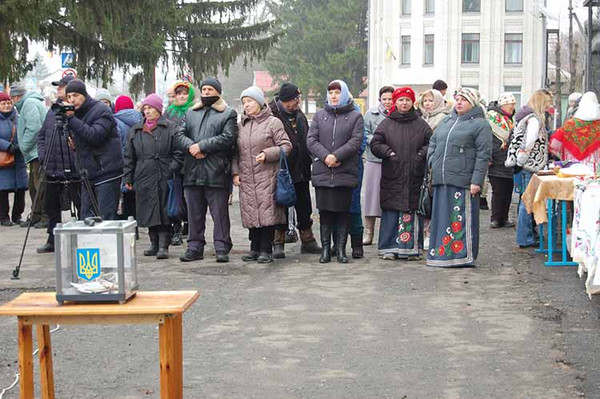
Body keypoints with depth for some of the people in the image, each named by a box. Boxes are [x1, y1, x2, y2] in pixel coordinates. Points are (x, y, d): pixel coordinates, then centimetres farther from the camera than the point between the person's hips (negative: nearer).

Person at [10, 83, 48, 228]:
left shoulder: (30, 103, -9)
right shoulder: (27, 103, 23)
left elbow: (34, 128, -19)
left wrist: (24, 147, -10)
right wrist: (24, 147, 17)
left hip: (39, 152, -11)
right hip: (35, 153, 11)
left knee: (40, 185, -10)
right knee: (34, 185, 14)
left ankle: (47, 217, -9)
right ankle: (36, 216, 21)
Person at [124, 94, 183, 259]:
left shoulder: (170, 128, 2)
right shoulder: (135, 131, 14)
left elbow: (178, 153, 0)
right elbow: (129, 157, 16)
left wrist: (171, 170, -10)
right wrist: (128, 178, 10)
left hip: (164, 179, -4)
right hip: (143, 178, 4)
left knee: (163, 212, -5)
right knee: (149, 213, 8)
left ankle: (163, 246, -2)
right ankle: (154, 244, 18)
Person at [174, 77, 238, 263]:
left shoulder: (228, 113, 5)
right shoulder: (191, 113, 20)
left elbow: (228, 138, -9)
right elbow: (179, 134, 9)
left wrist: (201, 146, -12)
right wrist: (191, 147, -12)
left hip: (216, 172, -4)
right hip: (192, 171, 5)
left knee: (220, 212, -2)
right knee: (194, 213, 9)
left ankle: (222, 248, 3)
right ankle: (195, 247, 15)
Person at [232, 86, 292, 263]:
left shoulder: (273, 122, 0)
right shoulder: (241, 125, 15)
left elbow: (286, 146, -4)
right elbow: (236, 152, 19)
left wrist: (267, 154, -16)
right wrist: (235, 172, 8)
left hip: (267, 176, -5)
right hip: (246, 178, 5)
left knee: (267, 212, -7)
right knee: (251, 213, 5)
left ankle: (266, 250, -1)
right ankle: (255, 248, 14)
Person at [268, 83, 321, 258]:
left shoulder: (300, 115, 11)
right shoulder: (272, 115, -13)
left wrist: (307, 164, 15)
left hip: (301, 171, 7)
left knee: (304, 208, 13)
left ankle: (307, 241, 23)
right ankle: (278, 243, 10)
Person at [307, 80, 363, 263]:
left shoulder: (355, 116, 6)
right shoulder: (319, 115, 13)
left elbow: (356, 141, -5)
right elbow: (311, 140, 4)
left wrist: (336, 156, -16)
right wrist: (325, 156, -12)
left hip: (345, 172, -2)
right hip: (322, 172, 2)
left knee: (343, 211, 1)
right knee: (325, 211, 4)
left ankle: (341, 249, 9)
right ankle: (325, 248, 11)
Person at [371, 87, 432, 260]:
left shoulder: (421, 124, 10)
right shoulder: (386, 124, 8)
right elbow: (375, 144, 5)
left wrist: (422, 154, -5)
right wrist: (388, 152, -9)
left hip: (415, 176, 1)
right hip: (392, 176, -1)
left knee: (413, 212, 2)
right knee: (391, 213, -1)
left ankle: (413, 248, 9)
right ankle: (389, 248, 5)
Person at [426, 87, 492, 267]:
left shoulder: (480, 124, -2)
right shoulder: (445, 122, 19)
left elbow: (483, 155, -8)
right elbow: (432, 143, 27)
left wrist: (476, 181, -15)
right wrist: (433, 163, 8)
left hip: (463, 181, -6)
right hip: (441, 180, 7)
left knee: (461, 218, -4)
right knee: (441, 217, 10)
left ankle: (464, 256, 2)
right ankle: (441, 254, 18)